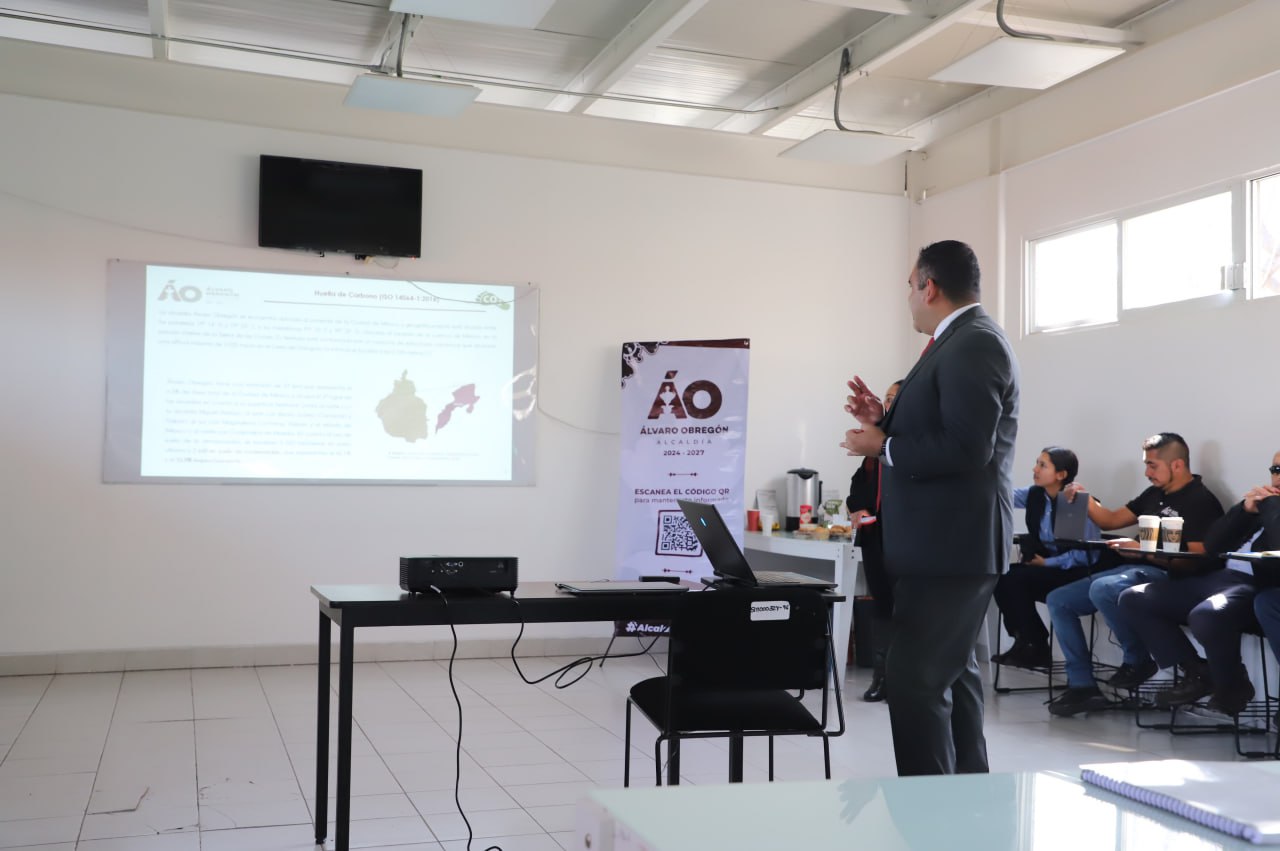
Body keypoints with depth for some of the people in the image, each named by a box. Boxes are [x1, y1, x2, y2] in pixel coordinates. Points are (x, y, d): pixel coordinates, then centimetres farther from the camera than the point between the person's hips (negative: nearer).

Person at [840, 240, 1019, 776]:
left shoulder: (973, 344, -14)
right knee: (952, 672, 17)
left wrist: (883, 445, -15)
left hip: (951, 545, -11)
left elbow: (966, 447, -24)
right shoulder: (962, 342, 17)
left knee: (913, 676, -13)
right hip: (948, 544, 11)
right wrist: (885, 421, 11)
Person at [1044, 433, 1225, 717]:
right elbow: (1111, 520, 23)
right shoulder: (1155, 494, 17)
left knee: (1102, 589, -37)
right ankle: (1082, 685, -5)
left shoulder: (1201, 502, -8)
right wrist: (1085, 499, 5)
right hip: (1134, 570, 9)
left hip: (1166, 577, -9)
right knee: (1058, 600, -1)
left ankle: (1138, 661, -12)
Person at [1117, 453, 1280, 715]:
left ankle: (1233, 685, -10)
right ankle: (1198, 672, -3)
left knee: (1206, 615, -40)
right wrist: (1244, 509, 2)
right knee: (1133, 599, -4)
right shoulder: (1258, 502, 25)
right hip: (1218, 577, 8)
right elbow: (1211, 544, 14)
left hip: (1256, 586, -8)